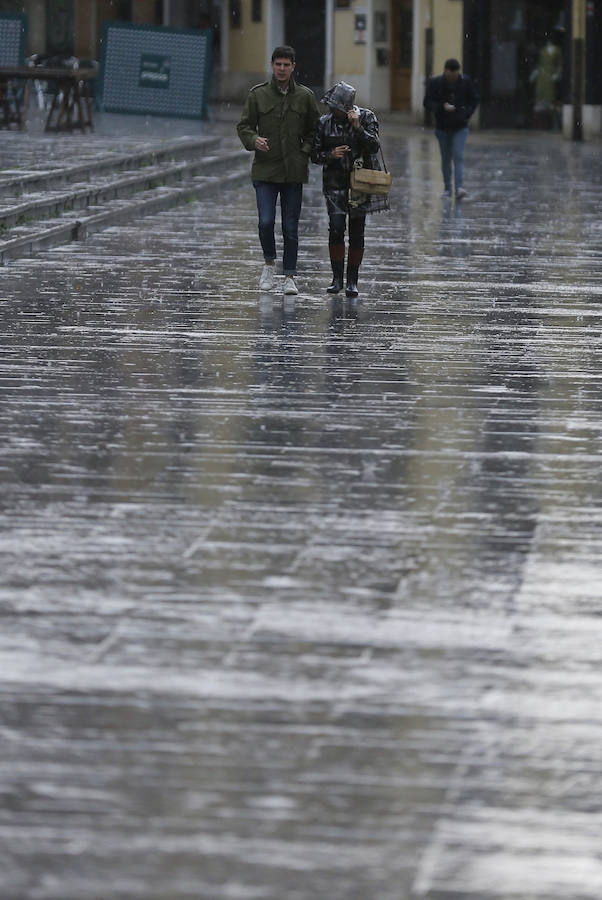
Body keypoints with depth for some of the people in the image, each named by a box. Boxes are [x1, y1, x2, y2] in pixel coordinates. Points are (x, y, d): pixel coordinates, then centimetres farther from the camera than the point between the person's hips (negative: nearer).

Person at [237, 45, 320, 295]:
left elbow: (315, 130, 13)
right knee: (266, 222, -13)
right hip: (265, 171, -1)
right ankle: (269, 263, 13)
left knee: (290, 228, 3)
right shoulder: (258, 94, 1)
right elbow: (244, 126, 5)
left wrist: (305, 152, -3)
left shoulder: (305, 96, 4)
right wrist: (254, 140, -16)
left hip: (294, 172, 1)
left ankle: (289, 277, 12)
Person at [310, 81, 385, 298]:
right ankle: (337, 278, -7)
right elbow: (315, 155, 6)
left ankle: (352, 282, 9)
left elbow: (374, 147, -14)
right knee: (336, 227, -14)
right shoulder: (325, 122, 1)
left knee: (357, 231, 0)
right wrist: (331, 155, -14)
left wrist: (358, 128, -25)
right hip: (335, 183, 1)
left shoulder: (366, 118, -3)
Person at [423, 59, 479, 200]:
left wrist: (466, 114, -6)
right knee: (446, 158, 8)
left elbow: (474, 100, 8)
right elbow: (428, 103, -9)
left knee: (458, 157, -14)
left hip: (460, 126, -1)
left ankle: (459, 188, -23)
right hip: (442, 127, 1)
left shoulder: (465, 81, -4)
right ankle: (447, 188, 20)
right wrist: (442, 107, -26)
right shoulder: (435, 83, -7)